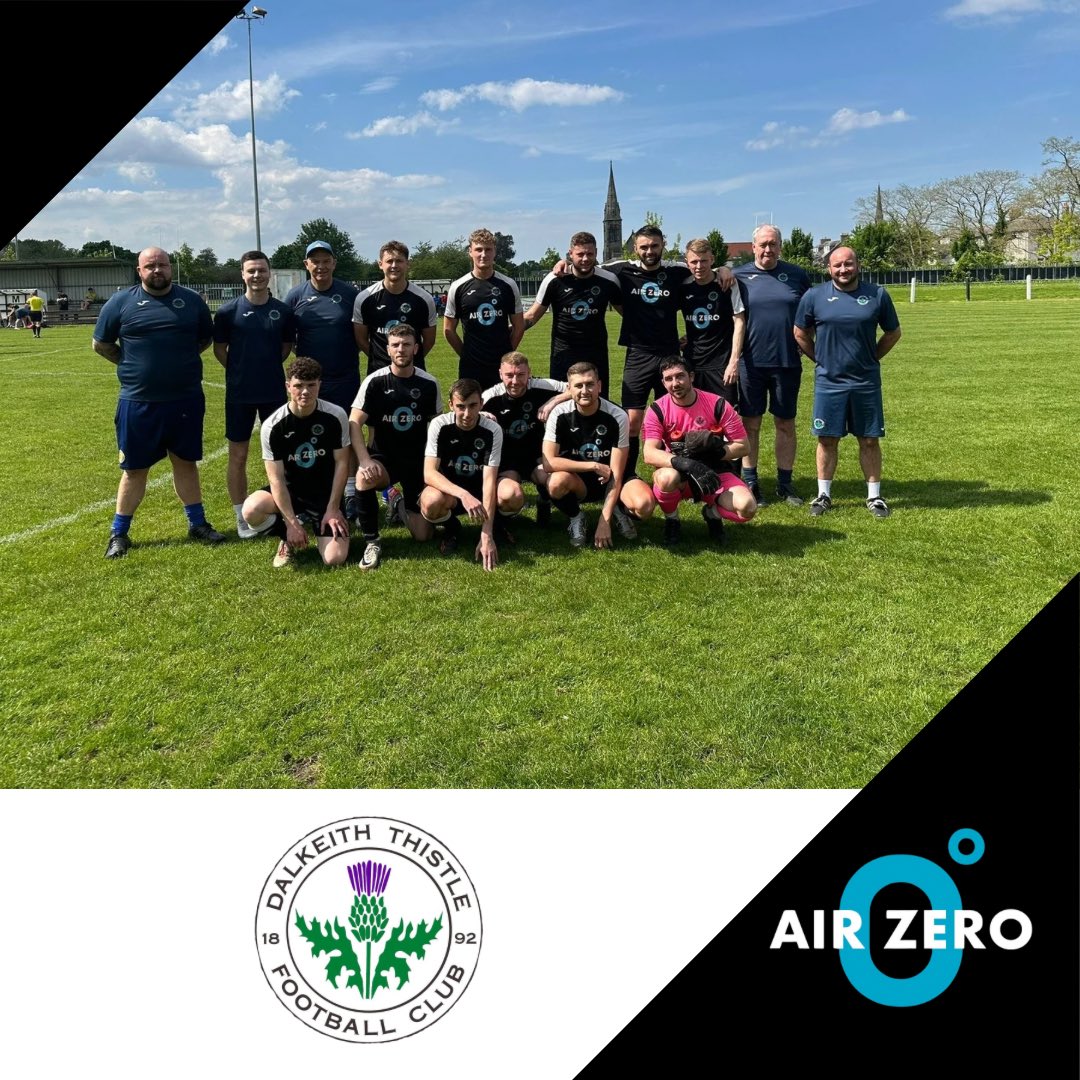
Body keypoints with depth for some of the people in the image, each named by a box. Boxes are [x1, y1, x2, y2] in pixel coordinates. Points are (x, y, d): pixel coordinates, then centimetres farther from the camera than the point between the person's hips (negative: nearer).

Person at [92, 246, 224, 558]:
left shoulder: (191, 300, 4)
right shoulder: (121, 302, -1)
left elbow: (205, 338, 16)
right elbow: (101, 344, 8)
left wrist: (181, 360, 6)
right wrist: (132, 365, 3)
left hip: (186, 400, 1)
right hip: (138, 402, -1)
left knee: (186, 462, 12)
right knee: (134, 469, 6)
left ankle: (197, 523, 24)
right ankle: (119, 533, 18)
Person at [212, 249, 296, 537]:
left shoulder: (283, 310, 0)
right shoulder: (228, 311, -6)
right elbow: (219, 349, 4)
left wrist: (268, 367, 7)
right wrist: (240, 371, 3)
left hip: (275, 392, 2)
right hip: (239, 394, -2)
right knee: (238, 455, 4)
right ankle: (242, 517, 14)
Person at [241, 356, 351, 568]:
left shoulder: (335, 416, -13)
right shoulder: (273, 425, -15)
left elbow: (341, 464, -7)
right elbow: (276, 478, -15)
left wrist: (332, 509, -12)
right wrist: (292, 522, -22)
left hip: (326, 493, 0)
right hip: (290, 491, 0)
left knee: (335, 559, -17)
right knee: (251, 510, -32)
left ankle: (319, 524, 19)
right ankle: (288, 539, 3)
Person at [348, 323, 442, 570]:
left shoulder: (429, 384, -3)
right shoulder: (375, 381, -9)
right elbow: (354, 423, -15)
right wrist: (364, 460, -30)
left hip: (418, 460, 2)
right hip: (383, 456, -2)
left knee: (423, 535, -4)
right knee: (364, 477, -39)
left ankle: (400, 505, 32)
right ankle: (371, 541, -17)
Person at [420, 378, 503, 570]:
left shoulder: (492, 430, -17)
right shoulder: (439, 425, -17)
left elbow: (489, 480, -24)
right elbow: (429, 474, -25)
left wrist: (486, 535, -33)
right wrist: (463, 494, -45)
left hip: (479, 491, 1)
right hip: (448, 489, -1)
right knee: (431, 502, -38)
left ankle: (496, 524, 4)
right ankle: (451, 528, -1)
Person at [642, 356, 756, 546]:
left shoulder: (717, 404, -10)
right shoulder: (657, 410, -10)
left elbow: (742, 445, -5)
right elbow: (649, 454, -22)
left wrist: (715, 452, -22)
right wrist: (684, 463, -37)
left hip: (714, 473, 1)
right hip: (680, 475, -1)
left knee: (747, 508, -26)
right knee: (667, 477, -38)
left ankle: (713, 513, 12)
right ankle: (671, 520, -4)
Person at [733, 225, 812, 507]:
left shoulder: (797, 275, 6)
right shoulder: (739, 276, 2)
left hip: (787, 362, 2)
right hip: (750, 363, -1)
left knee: (785, 424, 9)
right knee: (750, 424, 5)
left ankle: (785, 483, 20)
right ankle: (750, 483, 16)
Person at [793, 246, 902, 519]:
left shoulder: (878, 295, 1)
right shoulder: (814, 296, -2)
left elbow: (893, 333, 12)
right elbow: (801, 334, 9)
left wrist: (871, 358, 9)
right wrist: (821, 359, 8)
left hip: (866, 382, 1)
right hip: (828, 382, -1)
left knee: (869, 440, 6)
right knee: (827, 439, 4)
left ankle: (874, 496, 16)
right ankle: (824, 495, 16)